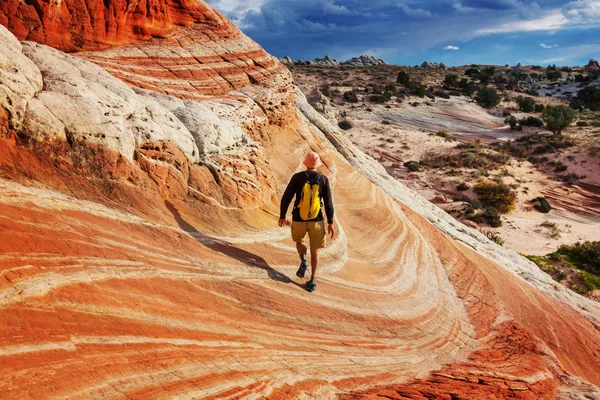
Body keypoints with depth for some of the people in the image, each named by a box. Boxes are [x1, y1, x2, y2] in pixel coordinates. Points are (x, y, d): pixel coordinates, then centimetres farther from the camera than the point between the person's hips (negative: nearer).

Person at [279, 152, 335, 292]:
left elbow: (286, 198, -5)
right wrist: (330, 223, 0)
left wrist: (282, 216, 8)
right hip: (316, 220, 0)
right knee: (314, 250, 15)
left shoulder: (297, 177, -5)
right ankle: (312, 281, 8)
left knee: (299, 241, 29)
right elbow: (328, 202, -7)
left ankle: (303, 261, 0)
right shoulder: (323, 179, -4)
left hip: (299, 219, 0)